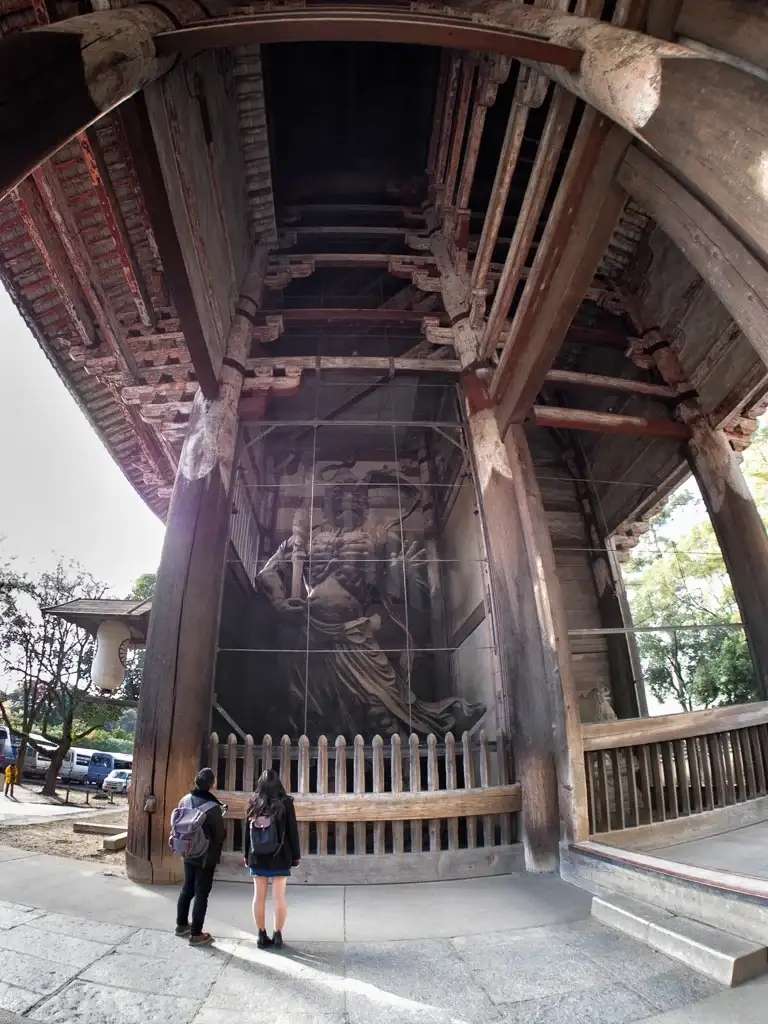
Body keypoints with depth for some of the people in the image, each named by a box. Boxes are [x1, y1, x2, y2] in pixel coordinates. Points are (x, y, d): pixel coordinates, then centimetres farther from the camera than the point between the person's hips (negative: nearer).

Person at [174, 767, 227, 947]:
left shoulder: (185, 800, -7)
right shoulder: (213, 807, -25)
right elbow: (221, 834, -15)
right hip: (206, 856, -6)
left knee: (187, 889, 22)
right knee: (201, 894, 5)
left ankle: (181, 924, 36)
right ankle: (196, 934, 13)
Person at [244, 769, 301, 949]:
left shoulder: (253, 803, 2)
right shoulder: (285, 802, -5)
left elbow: (247, 830, 5)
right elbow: (292, 830, -3)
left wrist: (247, 855, 14)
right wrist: (296, 854, 4)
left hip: (257, 855, 2)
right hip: (280, 856, -2)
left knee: (259, 895, 9)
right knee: (279, 896, 4)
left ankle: (262, 936, 14)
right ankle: (277, 936, 6)